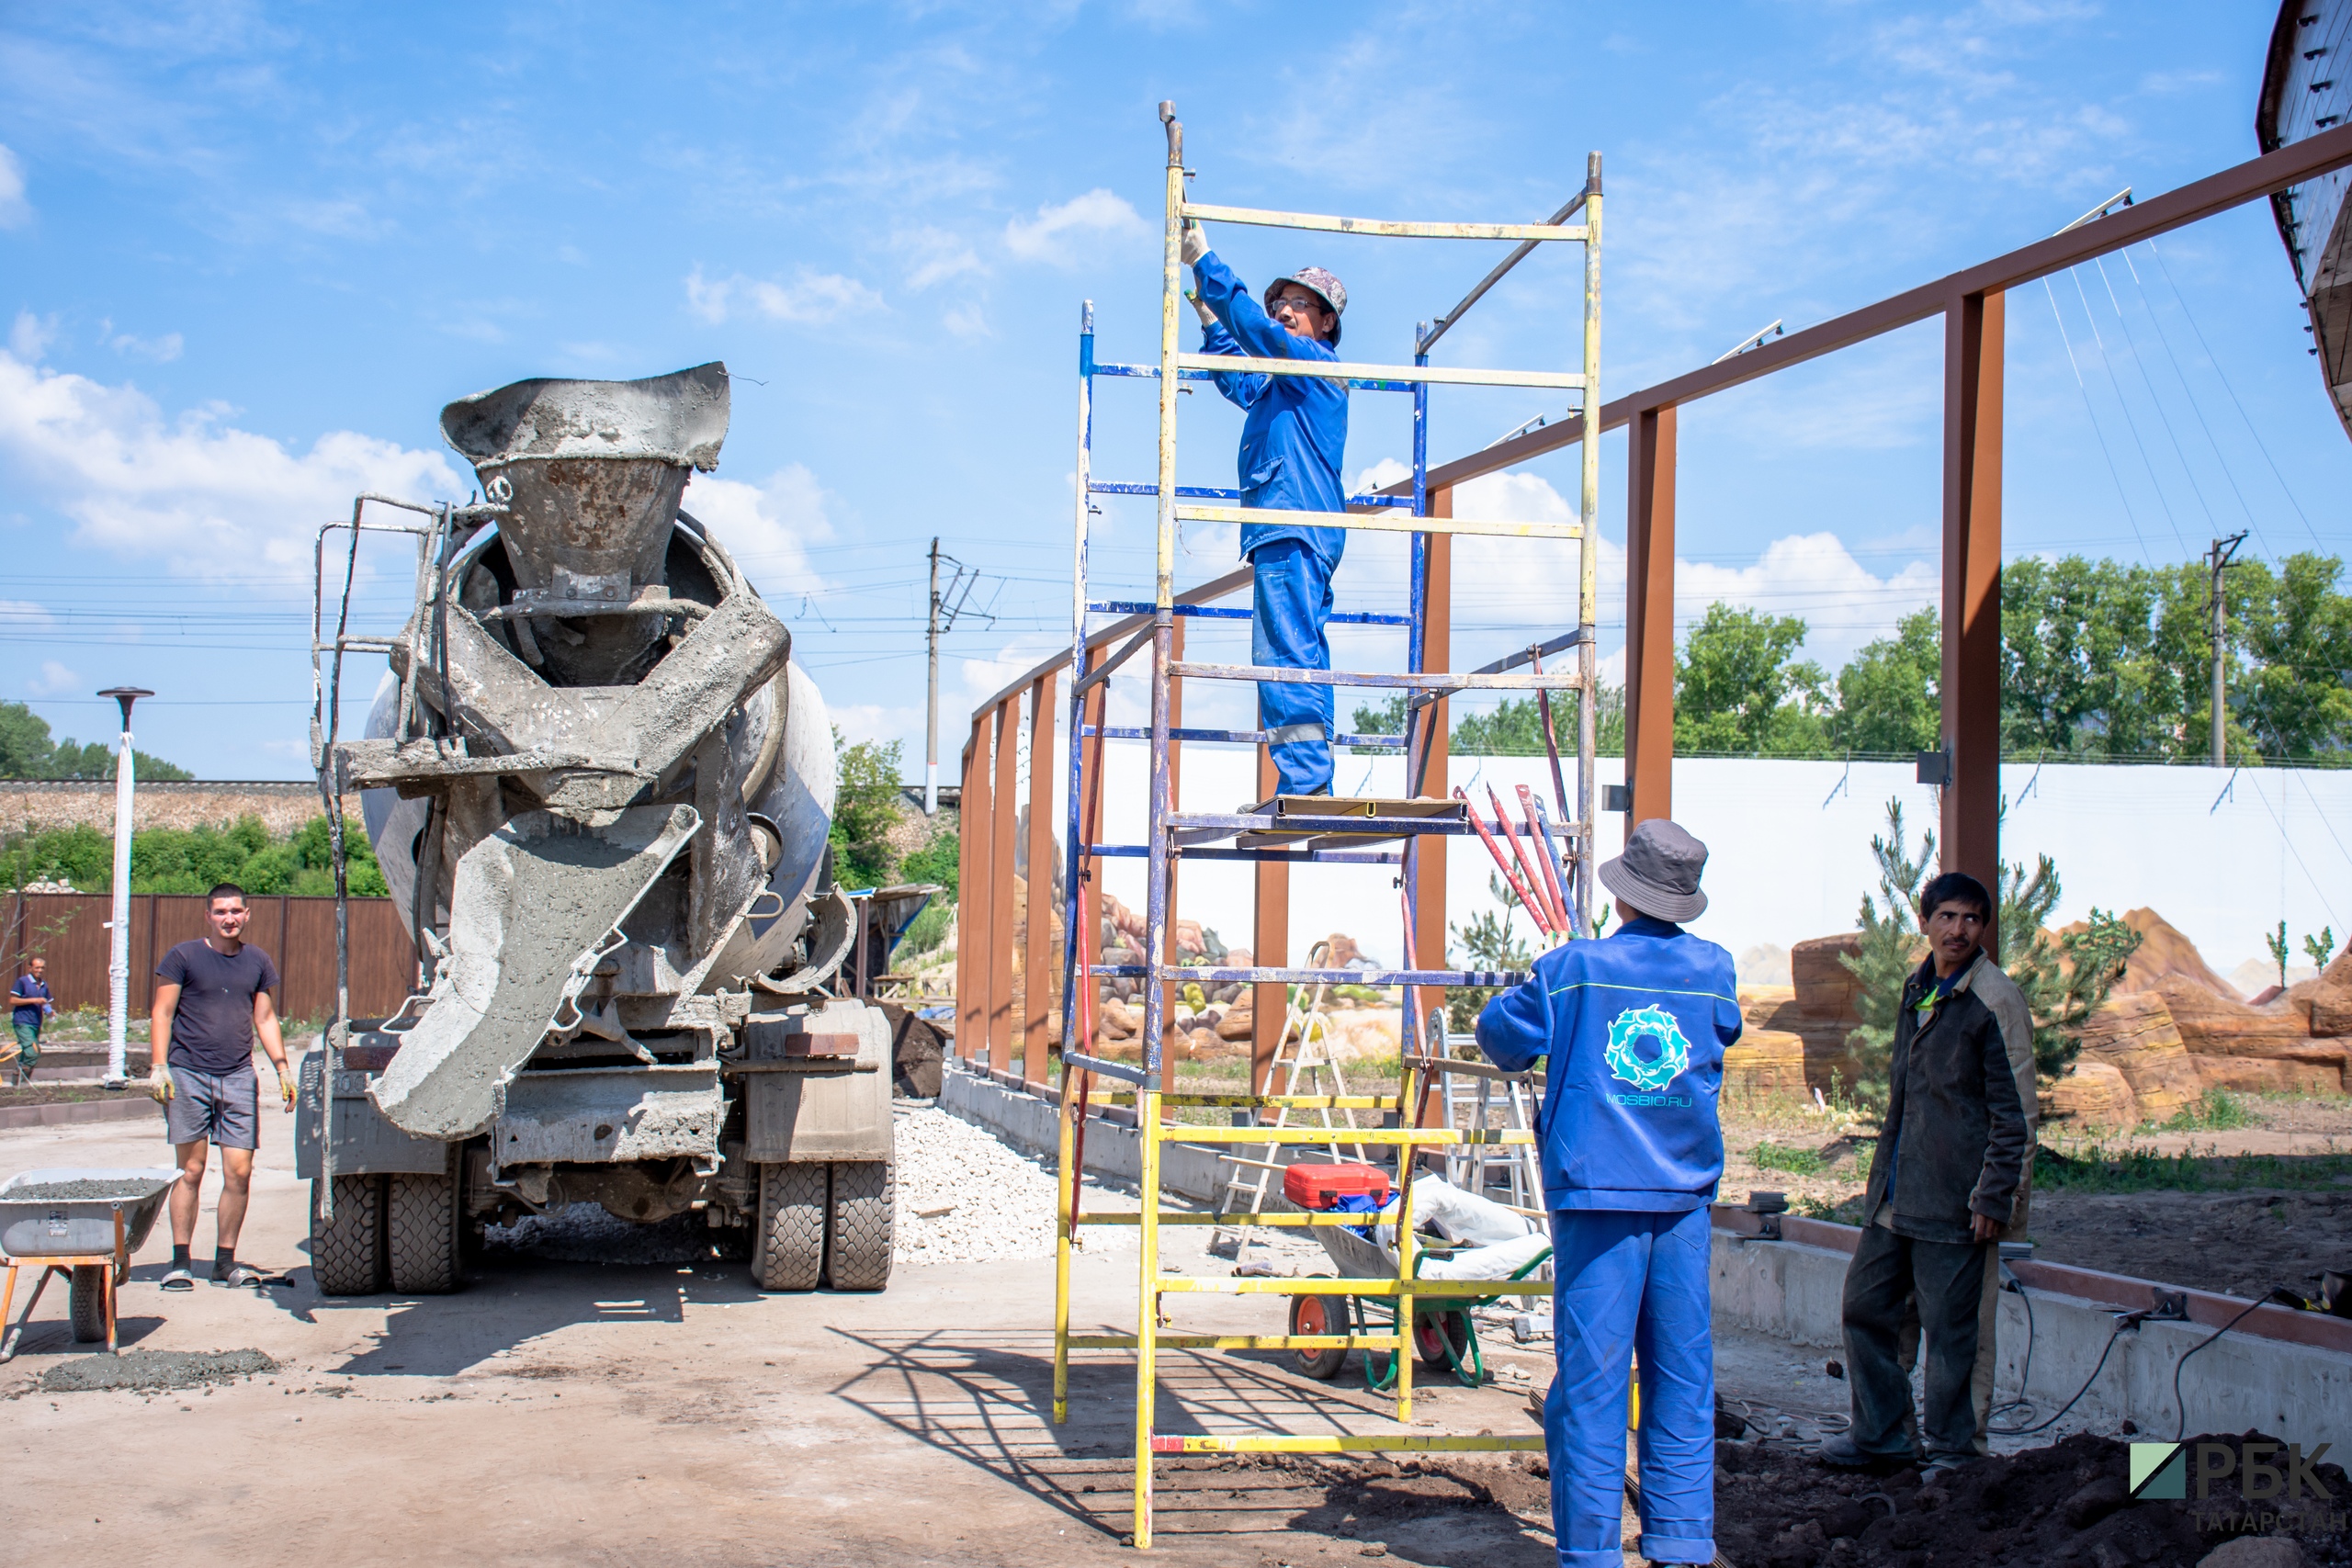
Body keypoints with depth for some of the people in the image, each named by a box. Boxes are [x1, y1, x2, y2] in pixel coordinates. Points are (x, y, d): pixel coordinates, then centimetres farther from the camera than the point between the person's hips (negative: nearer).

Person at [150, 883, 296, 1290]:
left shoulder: (257, 962, 13)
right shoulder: (183, 957, 1)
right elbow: (163, 1013, 0)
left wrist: (281, 1066, 11)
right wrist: (159, 1065, -10)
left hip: (239, 1077, 3)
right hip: (188, 1075, -3)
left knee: (239, 1173, -1)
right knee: (191, 1171, -2)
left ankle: (225, 1262, 10)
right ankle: (180, 1262, 6)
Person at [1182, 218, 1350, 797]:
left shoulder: (1315, 363, -1)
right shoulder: (1281, 385, 27)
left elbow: (1254, 325, -14)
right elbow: (1236, 380, 47)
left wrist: (1203, 261, -10)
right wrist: (1210, 320, 40)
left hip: (1294, 532, -11)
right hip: (1290, 536, 11)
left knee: (1285, 655, -17)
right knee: (1299, 661, 7)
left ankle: (1304, 786, -23)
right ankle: (1312, 791, 7)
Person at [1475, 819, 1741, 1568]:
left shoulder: (1574, 967, -5)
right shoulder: (1715, 969, 3)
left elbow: (1502, 1034, 6)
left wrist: (1537, 989, 24)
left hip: (1597, 1192, -3)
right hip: (1684, 1196, 3)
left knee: (1591, 1373, -1)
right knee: (1681, 1374, 8)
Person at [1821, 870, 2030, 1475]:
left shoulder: (1996, 1001, -11)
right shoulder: (1918, 988, 13)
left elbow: (2012, 1113, -11)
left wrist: (1993, 1198, -15)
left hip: (1952, 1198, -8)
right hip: (1895, 1192, 8)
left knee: (1949, 1324, -1)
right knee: (1866, 1303, 12)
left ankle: (1951, 1448, 13)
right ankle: (1883, 1435, 26)